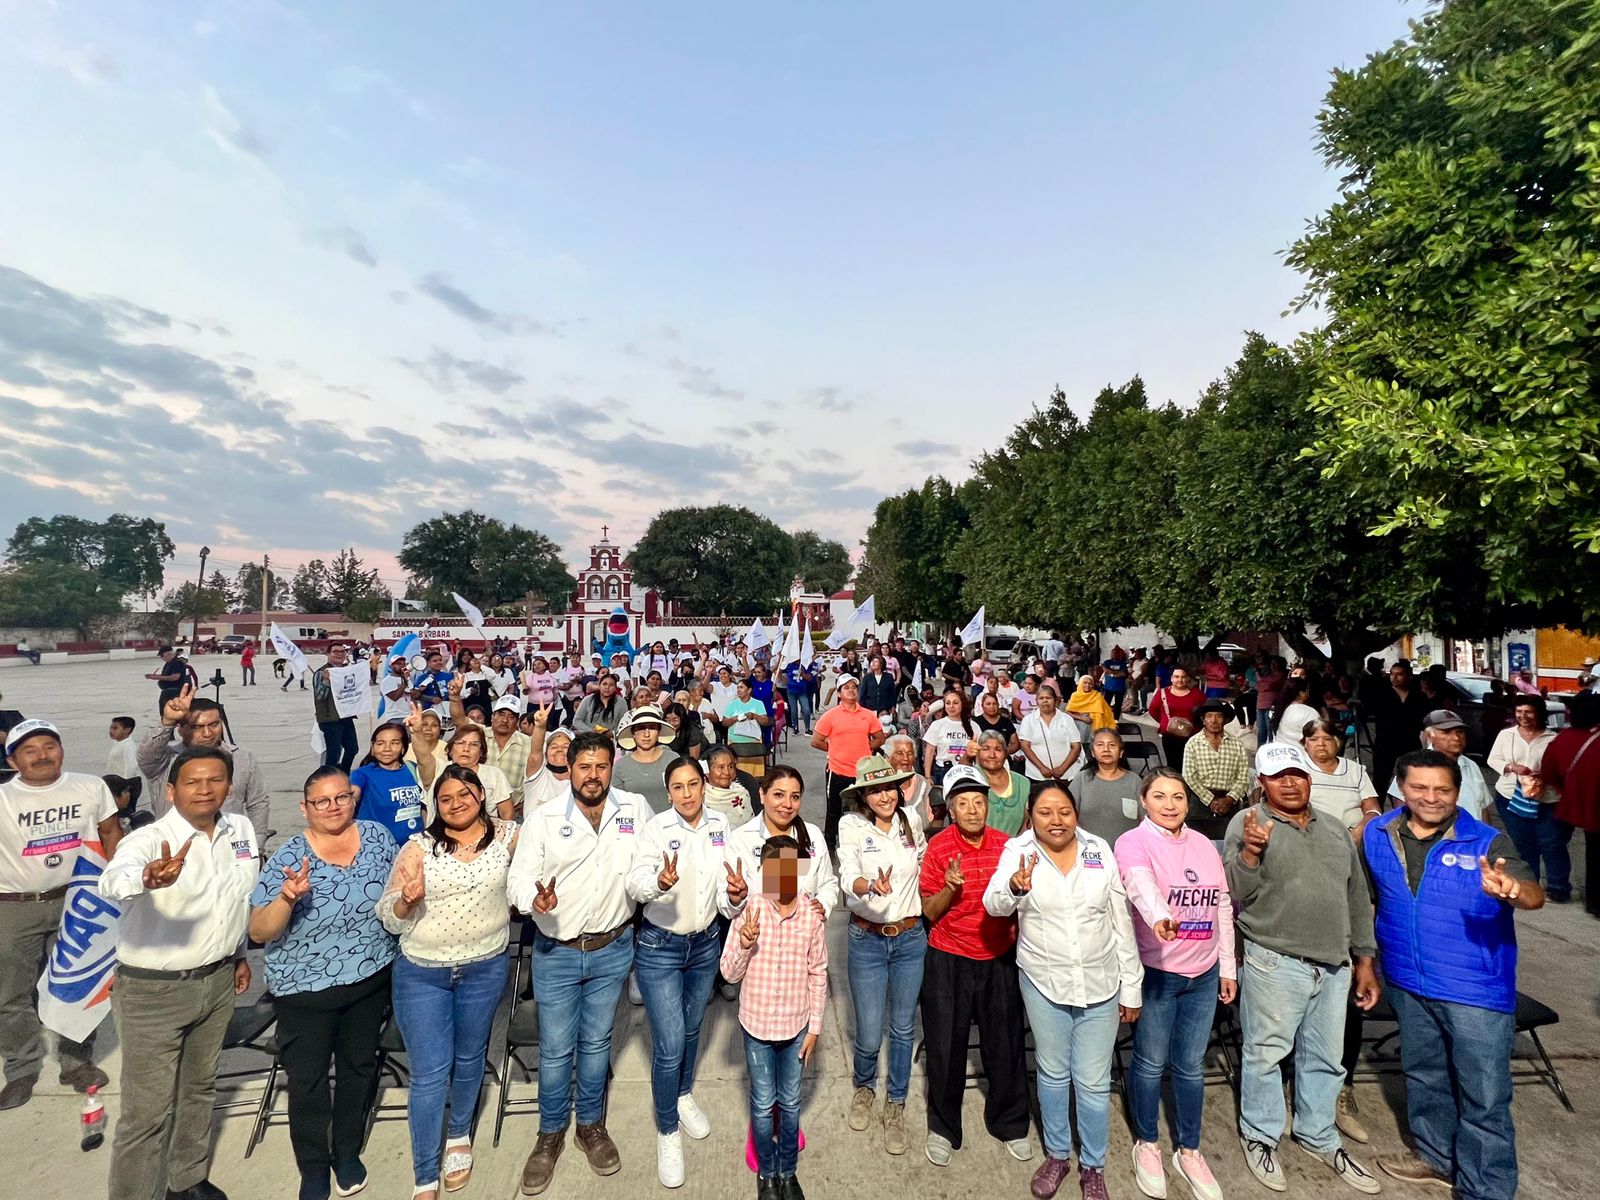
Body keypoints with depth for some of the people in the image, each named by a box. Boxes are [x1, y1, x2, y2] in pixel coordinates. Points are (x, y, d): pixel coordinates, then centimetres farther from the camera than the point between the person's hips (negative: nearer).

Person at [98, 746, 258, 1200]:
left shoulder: (241, 829, -3)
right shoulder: (148, 840, -21)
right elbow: (113, 880, -44)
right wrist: (146, 879, -66)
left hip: (218, 982, 6)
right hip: (153, 991, -6)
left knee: (200, 1089, 23)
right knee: (148, 1110, 3)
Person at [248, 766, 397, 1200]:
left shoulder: (377, 836, -7)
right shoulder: (288, 858, -16)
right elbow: (259, 932, -18)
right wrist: (288, 896, -35)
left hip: (371, 981, 3)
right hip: (306, 989, -2)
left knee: (360, 1066, 19)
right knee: (307, 1080, 11)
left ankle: (347, 1152, 42)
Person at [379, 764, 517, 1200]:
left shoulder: (507, 836, -7)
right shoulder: (418, 847, -9)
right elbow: (389, 919, -7)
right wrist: (407, 900, -26)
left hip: (485, 969, 1)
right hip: (420, 973, -1)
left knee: (469, 1058, 20)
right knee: (430, 1073, 4)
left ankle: (460, 1135, 47)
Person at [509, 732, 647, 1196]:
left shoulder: (636, 808, -8)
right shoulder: (543, 818, -11)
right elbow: (519, 878, -11)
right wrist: (535, 897, -30)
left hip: (612, 949, 1)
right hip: (556, 952, -1)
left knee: (596, 1043, 19)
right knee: (555, 1049, 13)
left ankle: (591, 1124, 40)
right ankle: (550, 1133, 36)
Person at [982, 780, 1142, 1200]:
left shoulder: (1099, 850, -7)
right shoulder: (1019, 850, -13)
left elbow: (1121, 921, 0)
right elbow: (993, 904, -27)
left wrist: (1131, 986, 3)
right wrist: (1014, 887, -50)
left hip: (1101, 985, 1)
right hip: (1043, 984, -1)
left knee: (1093, 1083, 12)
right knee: (1053, 1075, 18)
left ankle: (1093, 1166, 35)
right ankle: (1057, 1154, 41)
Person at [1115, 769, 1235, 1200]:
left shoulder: (1203, 844, 5)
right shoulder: (1133, 842, -14)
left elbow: (1223, 907, 12)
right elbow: (1140, 883, -35)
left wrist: (1228, 966, 13)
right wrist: (1159, 915, -55)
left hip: (1203, 974, 5)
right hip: (1155, 972, -5)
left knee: (1191, 1066, 17)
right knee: (1151, 1064, 10)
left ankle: (1189, 1151, 35)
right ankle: (1147, 1144, 32)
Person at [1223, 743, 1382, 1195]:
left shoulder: (1335, 829, 9)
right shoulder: (1247, 823, -9)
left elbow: (1357, 898, 16)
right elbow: (1237, 895, -15)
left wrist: (1364, 960, 15)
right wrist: (1249, 852, -32)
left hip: (1334, 966, 6)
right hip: (1275, 965, -5)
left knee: (1325, 1058, 19)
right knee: (1266, 1054, 6)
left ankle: (1318, 1137, 38)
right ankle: (1260, 1136, 26)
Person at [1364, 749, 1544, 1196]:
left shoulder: (1488, 843, -14)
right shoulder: (1377, 836, -4)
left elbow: (1533, 894, -28)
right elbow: (1364, 897, 8)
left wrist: (1513, 890, -51)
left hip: (1476, 989, -4)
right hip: (1407, 984, 4)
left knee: (1484, 1097, 5)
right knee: (1424, 1076, 23)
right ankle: (1435, 1155, 45)